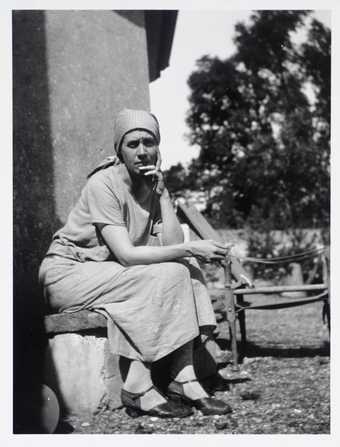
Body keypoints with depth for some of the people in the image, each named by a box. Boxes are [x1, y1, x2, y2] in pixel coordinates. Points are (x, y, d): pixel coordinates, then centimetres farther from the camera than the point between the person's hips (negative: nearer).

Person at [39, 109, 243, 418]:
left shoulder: (154, 185, 3)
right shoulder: (104, 184, -18)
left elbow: (172, 245, -10)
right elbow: (126, 254, -26)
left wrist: (162, 193, -15)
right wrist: (191, 249, -29)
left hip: (109, 273, 7)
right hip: (67, 273, -7)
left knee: (184, 270, -14)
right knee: (162, 277, -26)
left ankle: (184, 378, -21)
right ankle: (137, 389, -25)